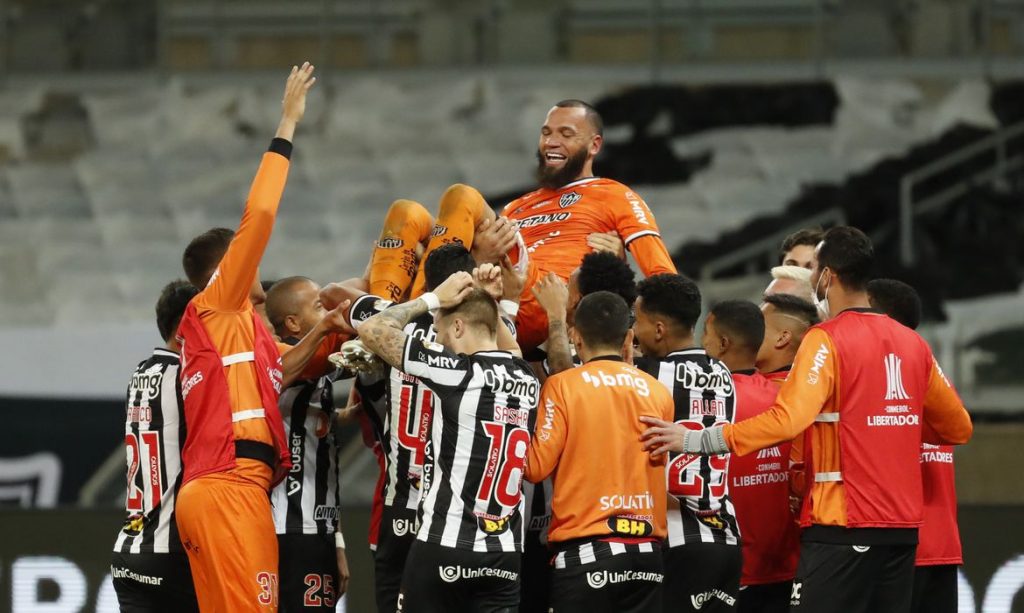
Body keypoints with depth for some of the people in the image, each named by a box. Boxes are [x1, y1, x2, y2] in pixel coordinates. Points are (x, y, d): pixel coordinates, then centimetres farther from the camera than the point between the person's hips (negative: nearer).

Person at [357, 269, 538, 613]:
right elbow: (509, 353, 36)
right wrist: (489, 304, 25)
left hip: (445, 548, -5)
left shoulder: (459, 373, -9)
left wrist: (433, 299, 7)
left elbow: (371, 330, -4)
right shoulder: (527, 380, 9)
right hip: (506, 555, 5)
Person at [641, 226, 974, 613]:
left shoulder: (827, 340, -10)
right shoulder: (912, 343, 10)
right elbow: (957, 428, 17)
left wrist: (695, 440, -22)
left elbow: (787, 419, -24)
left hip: (844, 527, -7)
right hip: (902, 527, 7)